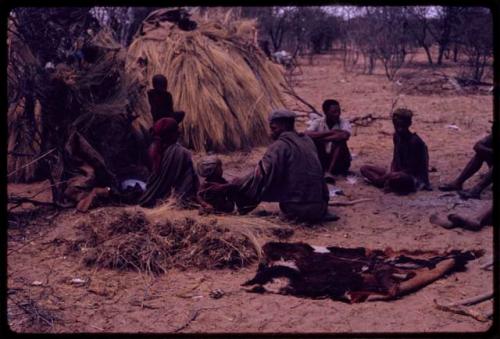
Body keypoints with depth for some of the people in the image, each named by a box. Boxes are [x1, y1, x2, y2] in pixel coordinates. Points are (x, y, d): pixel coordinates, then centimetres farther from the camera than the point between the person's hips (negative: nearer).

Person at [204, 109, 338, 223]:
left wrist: (225, 188, -12)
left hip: (297, 211, -5)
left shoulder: (280, 145, -8)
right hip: (320, 208, 5)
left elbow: (260, 176, -15)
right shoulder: (307, 141, 13)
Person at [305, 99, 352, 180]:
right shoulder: (317, 122, -3)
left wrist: (321, 139, -26)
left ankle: (329, 172, -32)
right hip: (321, 161, 0)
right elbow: (307, 134, -24)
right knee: (313, 140, -20)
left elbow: (345, 136, -29)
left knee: (340, 140, -25)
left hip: (339, 163, 0)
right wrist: (330, 132, -25)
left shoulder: (344, 122, -5)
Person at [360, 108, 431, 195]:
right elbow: (395, 160, 8)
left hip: (416, 178, -7)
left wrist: (390, 174, -23)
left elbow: (412, 169, -20)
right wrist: (390, 173, -12)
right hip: (399, 173, 8)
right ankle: (388, 183, -13)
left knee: (396, 177, -43)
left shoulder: (414, 141, -20)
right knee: (364, 169, 0)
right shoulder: (397, 136, 2)